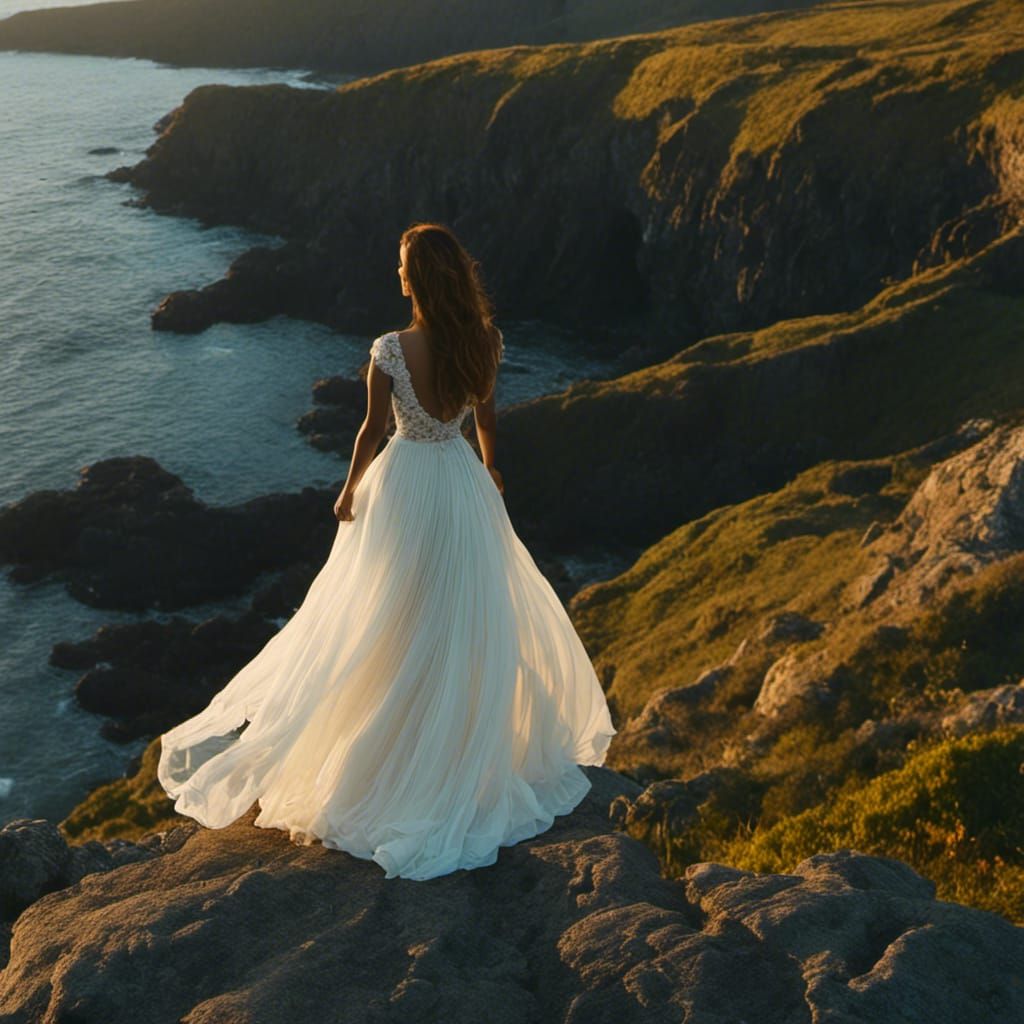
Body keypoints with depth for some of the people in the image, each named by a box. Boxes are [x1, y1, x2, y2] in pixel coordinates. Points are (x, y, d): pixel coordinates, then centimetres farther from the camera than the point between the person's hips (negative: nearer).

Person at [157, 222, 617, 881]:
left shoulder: (390, 351, -22)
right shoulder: (484, 344, -11)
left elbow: (373, 430, -11)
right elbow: (487, 418, 3)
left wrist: (350, 491, 5)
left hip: (403, 484, -3)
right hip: (463, 482, 3)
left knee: (390, 625, 11)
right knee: (472, 617, 19)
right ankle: (476, 745, 33)